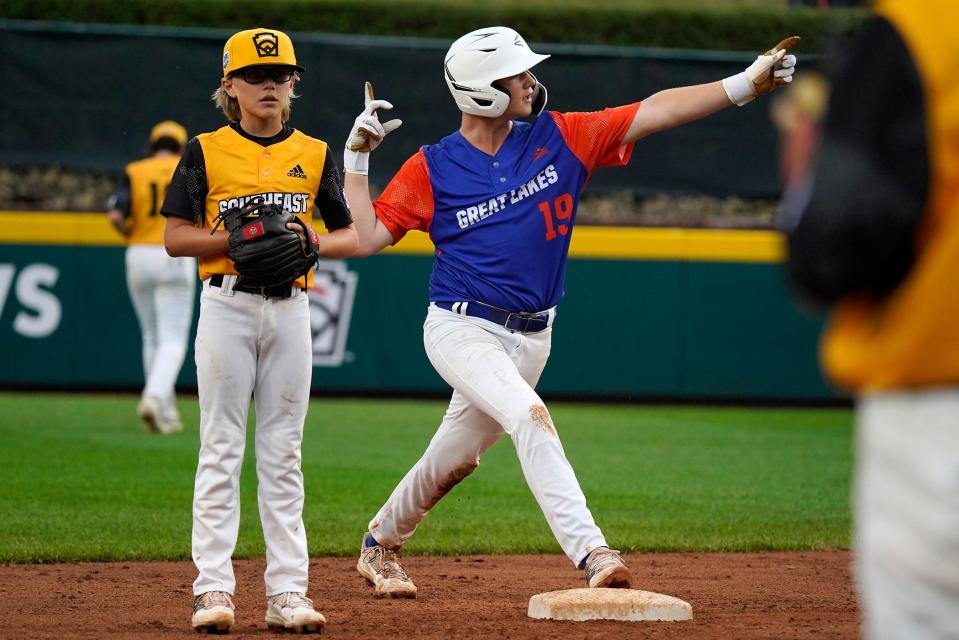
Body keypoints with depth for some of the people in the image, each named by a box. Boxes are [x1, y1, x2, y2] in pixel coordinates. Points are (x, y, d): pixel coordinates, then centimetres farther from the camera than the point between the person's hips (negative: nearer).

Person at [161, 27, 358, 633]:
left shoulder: (314, 155, 9)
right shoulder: (207, 152, 2)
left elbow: (351, 237, 11)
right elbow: (176, 237, 0)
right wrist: (239, 239, -15)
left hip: (290, 309, 2)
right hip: (227, 305, -2)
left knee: (283, 453, 4)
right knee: (221, 449, -3)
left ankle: (287, 591, 4)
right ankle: (214, 589, -3)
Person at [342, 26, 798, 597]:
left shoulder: (559, 139, 0)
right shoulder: (433, 168, -5)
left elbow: (656, 112, -7)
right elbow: (369, 237, -6)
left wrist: (745, 84, -16)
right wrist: (357, 157, -13)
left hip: (529, 336, 4)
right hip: (461, 329, -4)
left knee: (455, 460, 15)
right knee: (529, 416, -27)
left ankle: (380, 545, 38)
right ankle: (592, 554, -34)